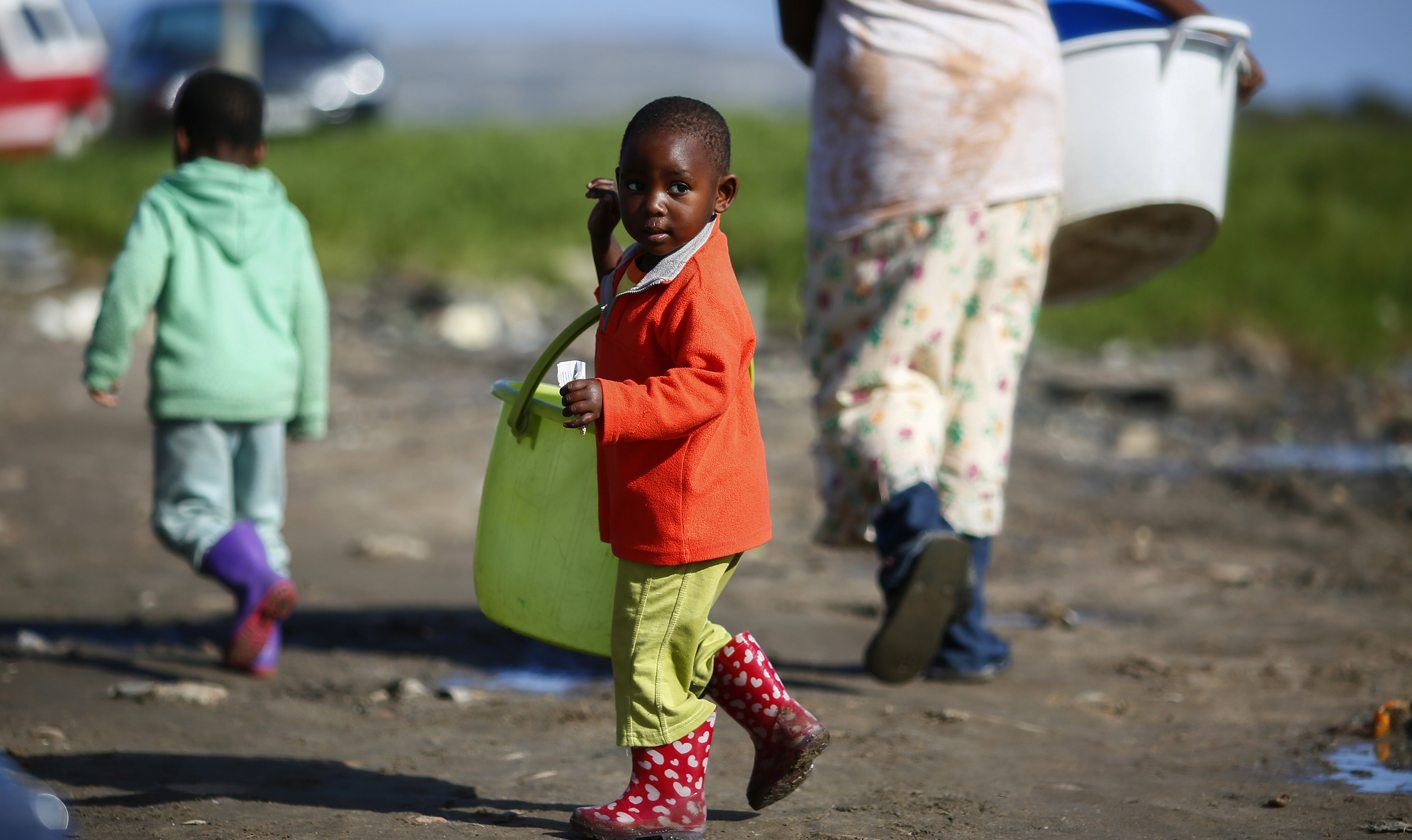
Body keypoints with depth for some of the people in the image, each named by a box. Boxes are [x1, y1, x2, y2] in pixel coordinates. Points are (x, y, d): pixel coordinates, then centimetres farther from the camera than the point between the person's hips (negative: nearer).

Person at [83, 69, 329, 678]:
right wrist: (311, 408, 19)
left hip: (192, 391, -4)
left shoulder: (164, 206, 1)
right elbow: (310, 314, 12)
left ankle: (257, 580, -26)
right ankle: (259, 645, 9)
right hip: (268, 388, 4)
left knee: (186, 513, 0)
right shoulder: (285, 219, 12)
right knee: (260, 515, 13)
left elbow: (129, 288, -10)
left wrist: (103, 366, 2)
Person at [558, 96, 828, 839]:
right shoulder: (645, 269, 10)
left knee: (650, 651, 1)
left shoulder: (699, 286, -22)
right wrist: (606, 246, 20)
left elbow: (704, 386, -31)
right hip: (655, 505, 10)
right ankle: (780, 723, 30)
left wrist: (611, 404, -39)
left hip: (684, 512, -10)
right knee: (680, 639, 23)